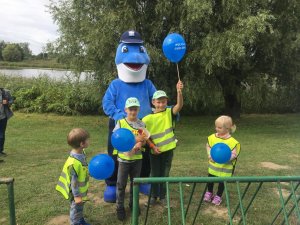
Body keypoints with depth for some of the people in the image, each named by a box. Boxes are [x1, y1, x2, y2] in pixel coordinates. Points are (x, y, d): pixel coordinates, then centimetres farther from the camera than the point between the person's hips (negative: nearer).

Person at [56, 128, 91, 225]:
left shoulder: (81, 153, -11)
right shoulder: (73, 163, -37)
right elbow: (73, 181, -27)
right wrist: (77, 195, -19)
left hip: (82, 190, 9)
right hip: (77, 192, -9)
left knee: (80, 207, 29)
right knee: (76, 208, 16)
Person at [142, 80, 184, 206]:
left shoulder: (169, 113, -6)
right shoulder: (147, 118, -7)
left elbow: (179, 105, -24)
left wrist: (179, 91, -40)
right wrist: (152, 147, -14)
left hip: (168, 149, 1)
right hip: (155, 151, 0)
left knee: (165, 174, 13)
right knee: (155, 175, 13)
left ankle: (163, 196, 29)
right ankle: (154, 195, 31)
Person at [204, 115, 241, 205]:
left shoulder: (232, 141, -20)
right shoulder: (212, 137, -8)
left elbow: (234, 154, -17)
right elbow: (208, 146, 7)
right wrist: (209, 155, -7)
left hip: (225, 167, -4)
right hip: (213, 165, 4)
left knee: (222, 182, 12)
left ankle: (218, 196, 34)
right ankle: (209, 193, 42)